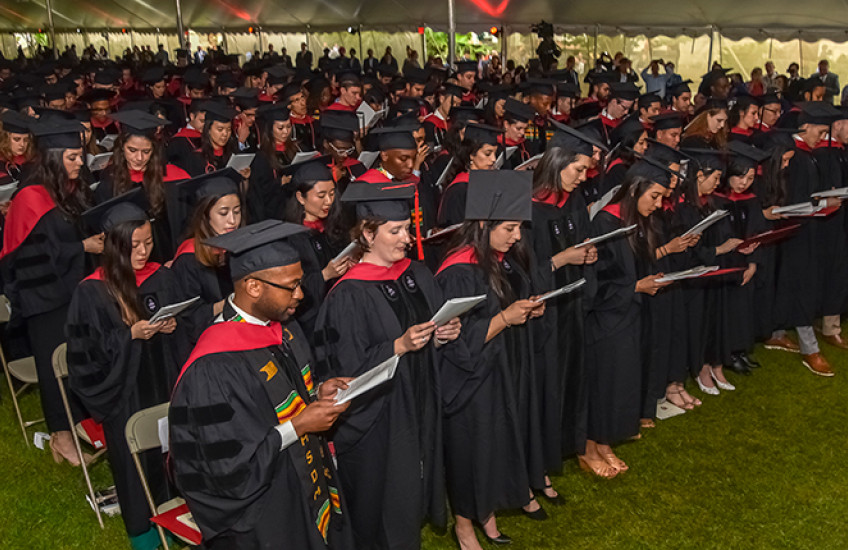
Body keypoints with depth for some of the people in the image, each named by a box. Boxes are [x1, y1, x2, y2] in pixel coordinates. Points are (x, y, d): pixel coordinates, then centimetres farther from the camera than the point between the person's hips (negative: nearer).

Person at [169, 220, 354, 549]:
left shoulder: (283, 327, -4)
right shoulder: (214, 370, -30)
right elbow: (225, 464, -24)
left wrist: (318, 392, -8)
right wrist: (298, 427, -23)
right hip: (262, 515, -7)